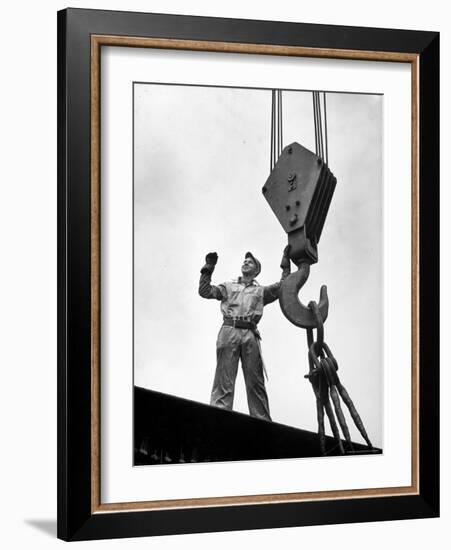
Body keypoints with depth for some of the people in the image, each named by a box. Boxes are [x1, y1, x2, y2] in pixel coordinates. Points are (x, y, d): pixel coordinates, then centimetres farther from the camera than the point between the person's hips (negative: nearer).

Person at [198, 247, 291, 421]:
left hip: (250, 334, 1)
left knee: (255, 382, -4)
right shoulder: (228, 287, 25)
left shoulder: (261, 291, 26)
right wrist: (208, 270, 6)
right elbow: (205, 291, 14)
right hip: (229, 331, -1)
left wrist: (285, 264, 10)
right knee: (224, 380, -11)